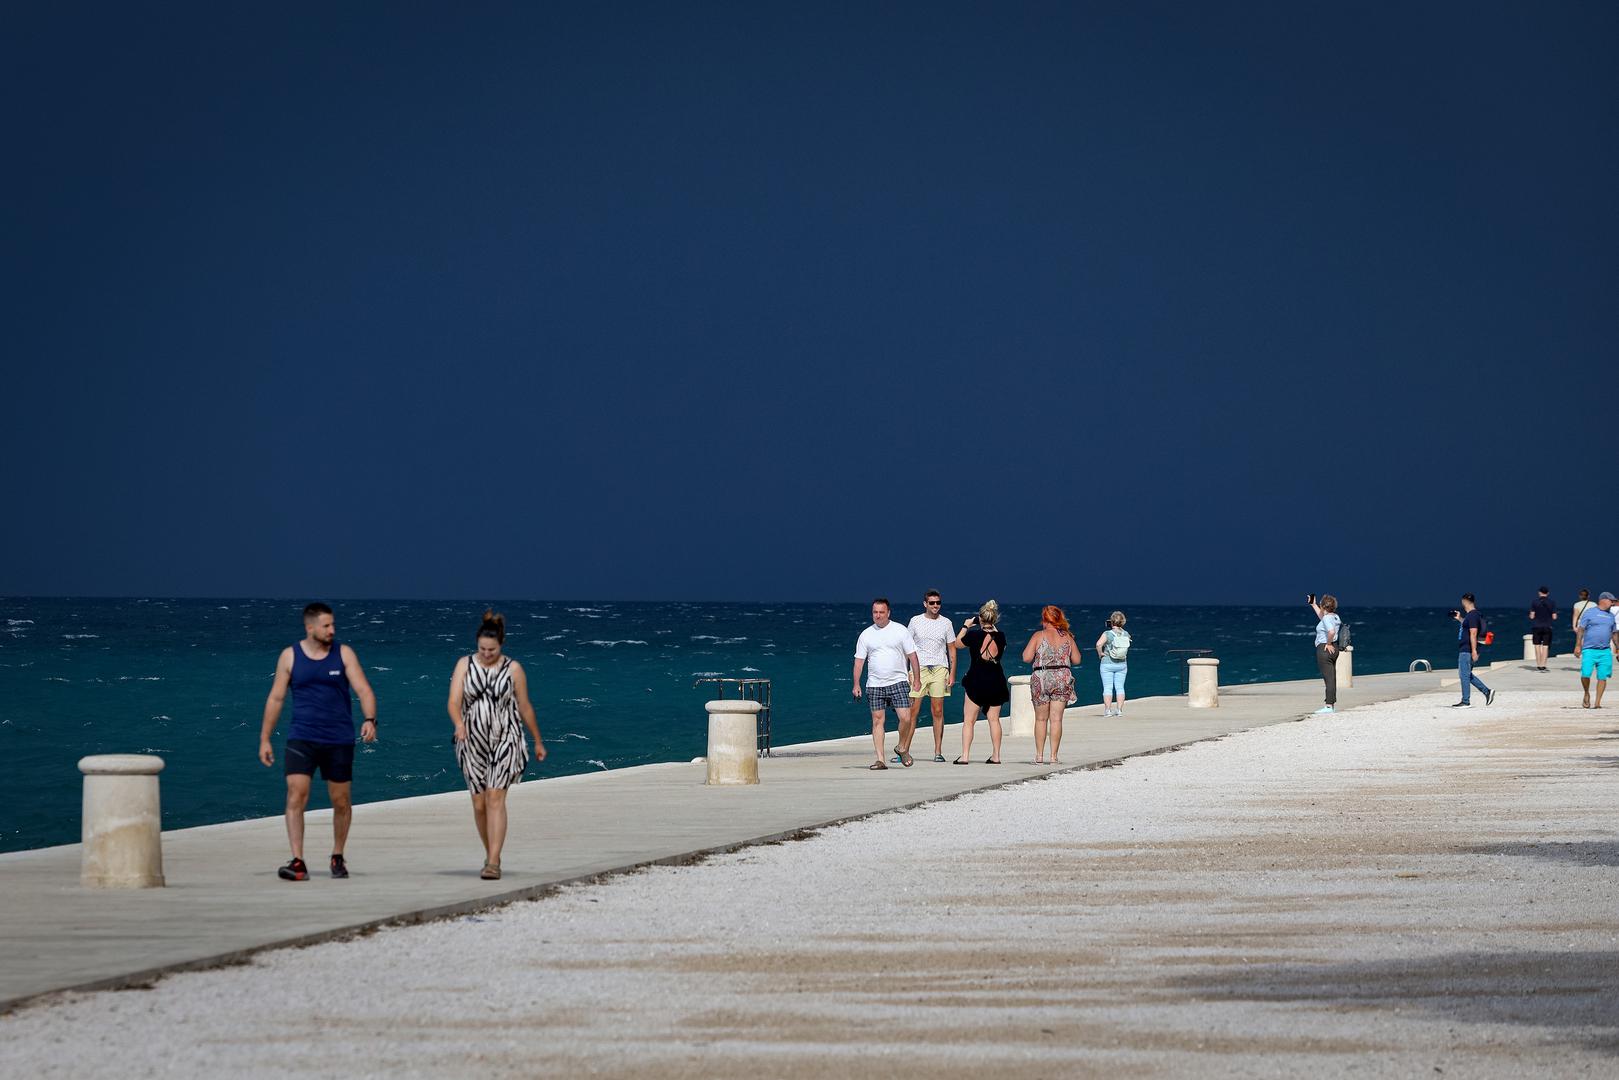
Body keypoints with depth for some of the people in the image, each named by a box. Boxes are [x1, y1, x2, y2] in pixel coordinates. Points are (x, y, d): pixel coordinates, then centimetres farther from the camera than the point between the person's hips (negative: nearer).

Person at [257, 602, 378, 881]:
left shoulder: (344, 654, 1)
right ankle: (298, 862, -18)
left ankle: (337, 857, 28)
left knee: (341, 802, 8)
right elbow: (275, 698, 7)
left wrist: (370, 720, -25)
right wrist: (264, 739, 4)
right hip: (301, 739, -1)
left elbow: (364, 691, -6)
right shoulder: (290, 656, 2)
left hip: (339, 740, 1)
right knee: (296, 795, -15)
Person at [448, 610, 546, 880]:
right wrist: (459, 724, -30)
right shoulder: (465, 665, 1)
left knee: (495, 798, -16)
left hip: (505, 741, -3)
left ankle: (493, 863, -21)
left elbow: (525, 708, 7)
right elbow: (454, 702, -9)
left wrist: (538, 742, 15)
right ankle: (490, 854, 30)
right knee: (479, 804, 8)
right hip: (473, 743, 3)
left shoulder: (513, 669, -1)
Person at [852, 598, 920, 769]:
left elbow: (912, 656, 4)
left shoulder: (900, 631, 2)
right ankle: (880, 759, 2)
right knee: (877, 721, 0)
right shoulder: (866, 635, 7)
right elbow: (859, 661, 8)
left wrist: (916, 679, -1)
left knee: (906, 718, -12)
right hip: (875, 685, 2)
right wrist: (856, 685, 0)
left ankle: (903, 748, 13)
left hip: (898, 682, -2)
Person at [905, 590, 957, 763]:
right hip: (919, 668, -1)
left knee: (938, 711, 1)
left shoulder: (946, 623, 8)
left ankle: (938, 752, 5)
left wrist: (952, 674, 2)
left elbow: (952, 650, 10)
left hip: (939, 669, 1)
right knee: (913, 711, -4)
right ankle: (904, 750, -1)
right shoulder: (916, 621, 5)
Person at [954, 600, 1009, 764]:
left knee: (968, 720, 2)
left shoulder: (974, 635, -13)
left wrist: (965, 626, 16)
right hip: (996, 681, 3)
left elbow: (957, 643, 5)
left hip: (976, 682, -3)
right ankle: (996, 755, 10)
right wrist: (992, 628, 24)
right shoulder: (1000, 637, -5)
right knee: (994, 719, 11)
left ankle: (965, 756, -5)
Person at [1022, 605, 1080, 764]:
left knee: (1041, 719, 9)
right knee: (1056, 719, 3)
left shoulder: (1039, 636, -3)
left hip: (1042, 677, -2)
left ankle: (1039, 756, 8)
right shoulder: (1067, 637, 6)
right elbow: (1076, 659, 9)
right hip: (1063, 678, 2)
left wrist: (1029, 648, 12)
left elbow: (1026, 658, -8)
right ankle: (1053, 756, -1)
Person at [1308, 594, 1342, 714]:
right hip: (1333, 649, 9)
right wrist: (1313, 604, 40)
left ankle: (1329, 706, -10)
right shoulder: (1335, 617, 12)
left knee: (1328, 678, -9)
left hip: (1324, 649, -9)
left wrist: (1328, 644, -19)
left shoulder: (1327, 618, -16)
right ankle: (1333, 703, 19)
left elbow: (1331, 631, -34)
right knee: (1332, 678, 14)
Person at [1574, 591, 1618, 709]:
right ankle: (1587, 694, 12)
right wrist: (1578, 646, -10)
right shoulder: (1589, 612, 1)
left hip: (1605, 652, 4)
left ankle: (1597, 703, 4)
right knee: (1585, 674, -15)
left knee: (1602, 677, -2)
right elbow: (1581, 629, -2)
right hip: (1589, 650, -4)